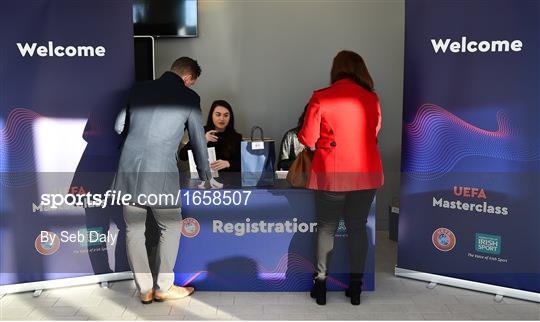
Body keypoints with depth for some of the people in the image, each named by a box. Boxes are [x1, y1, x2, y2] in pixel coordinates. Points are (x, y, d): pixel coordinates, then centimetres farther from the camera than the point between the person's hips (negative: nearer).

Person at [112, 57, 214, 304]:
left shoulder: (139, 89, 12)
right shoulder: (188, 98, 2)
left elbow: (119, 127, 18)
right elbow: (198, 139, 10)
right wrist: (205, 175, 23)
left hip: (128, 170, 4)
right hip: (160, 174, -4)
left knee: (134, 230, 14)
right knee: (171, 227, 15)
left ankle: (144, 290, 23)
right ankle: (163, 287, 22)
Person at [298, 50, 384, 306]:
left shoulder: (321, 98, -9)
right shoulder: (372, 99, -1)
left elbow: (308, 140, -7)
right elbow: (374, 134, 9)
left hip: (331, 176, -2)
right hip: (366, 175, 2)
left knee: (327, 228, 12)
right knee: (358, 228, 13)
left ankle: (321, 283, 19)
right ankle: (356, 286, 21)